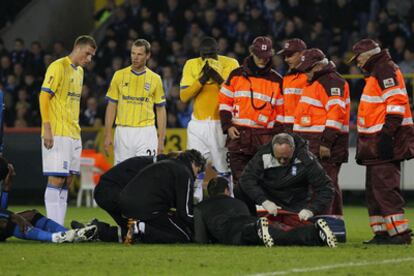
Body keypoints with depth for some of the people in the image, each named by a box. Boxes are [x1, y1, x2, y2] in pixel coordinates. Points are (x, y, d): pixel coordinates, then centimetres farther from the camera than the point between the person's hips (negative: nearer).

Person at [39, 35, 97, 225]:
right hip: (57, 134, -9)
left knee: (66, 181, 7)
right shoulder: (58, 67, -9)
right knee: (56, 179, -11)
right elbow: (44, 96, -14)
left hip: (73, 134, 9)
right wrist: (47, 129, -19)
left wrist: (76, 130, 19)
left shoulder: (79, 71, 18)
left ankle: (59, 228, 9)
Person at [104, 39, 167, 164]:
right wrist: (108, 135, -1)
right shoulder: (119, 75, 6)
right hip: (123, 132, 1)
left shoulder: (155, 78, 5)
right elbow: (111, 106, 7)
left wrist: (161, 139, 0)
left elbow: (161, 110, 8)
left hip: (146, 134, -1)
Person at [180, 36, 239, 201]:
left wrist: (218, 77, -20)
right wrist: (202, 79, -15)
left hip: (221, 124, -2)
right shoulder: (191, 65, 4)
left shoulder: (230, 64, -2)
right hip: (198, 124, 2)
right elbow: (183, 96, -4)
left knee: (224, 168, 1)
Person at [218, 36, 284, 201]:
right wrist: (227, 126, 0)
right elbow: (224, 101, 12)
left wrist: (278, 135, 0)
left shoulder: (277, 80, 8)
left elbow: (281, 111, 10)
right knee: (240, 180, 0)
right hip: (238, 135, 1)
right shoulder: (236, 75, 9)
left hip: (265, 137, -1)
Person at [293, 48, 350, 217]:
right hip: (311, 145, 11)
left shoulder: (332, 82, -12)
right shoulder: (314, 82, 22)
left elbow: (336, 113, -21)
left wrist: (326, 142, -25)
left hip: (324, 143, -11)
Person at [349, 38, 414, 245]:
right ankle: (381, 233, 15)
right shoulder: (376, 74, 22)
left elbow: (396, 104, -20)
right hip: (376, 143, 11)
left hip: (386, 142, -11)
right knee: (373, 189, 12)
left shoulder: (386, 72, -10)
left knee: (384, 188, -14)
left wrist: (388, 133, -24)